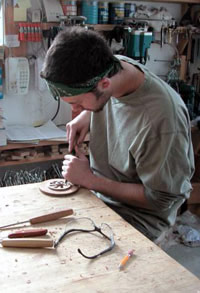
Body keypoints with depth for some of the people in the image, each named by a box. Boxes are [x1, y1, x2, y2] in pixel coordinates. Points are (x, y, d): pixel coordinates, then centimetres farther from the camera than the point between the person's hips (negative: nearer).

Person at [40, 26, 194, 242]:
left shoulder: (161, 120, -34)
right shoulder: (112, 66, -12)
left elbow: (160, 200, -22)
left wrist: (89, 180, -20)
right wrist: (86, 115, -8)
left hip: (137, 215, -7)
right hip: (96, 191, 7)